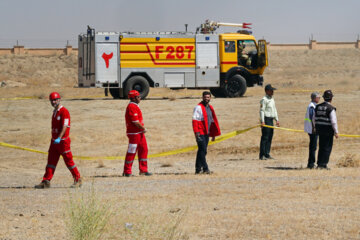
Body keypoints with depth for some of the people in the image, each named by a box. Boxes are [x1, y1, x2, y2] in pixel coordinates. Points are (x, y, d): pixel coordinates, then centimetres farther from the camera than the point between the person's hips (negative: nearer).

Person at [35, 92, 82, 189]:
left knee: (69, 161, -1)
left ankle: (78, 180, 10)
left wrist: (59, 138, -32)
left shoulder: (64, 111, -13)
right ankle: (46, 181, -1)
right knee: (51, 161, 2)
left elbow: (64, 126, -22)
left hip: (63, 141, -8)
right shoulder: (54, 112, 15)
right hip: (54, 140, 8)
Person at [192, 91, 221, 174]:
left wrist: (213, 134, 19)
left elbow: (213, 121, 22)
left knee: (202, 151, 10)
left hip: (207, 133, 8)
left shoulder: (210, 108, 15)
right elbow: (195, 120, -14)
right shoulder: (198, 107, -8)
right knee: (203, 150, -13)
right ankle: (205, 169, -14)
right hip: (200, 133, -8)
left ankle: (198, 169, 16)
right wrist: (196, 132, -23)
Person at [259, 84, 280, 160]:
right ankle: (262, 155, -8)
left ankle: (267, 154, 13)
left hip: (271, 120, 9)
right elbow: (262, 110, -15)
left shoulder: (272, 99, 18)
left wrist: (277, 120, 18)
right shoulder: (264, 99, -9)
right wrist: (262, 121, -21)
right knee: (265, 138, -9)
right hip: (266, 119, -9)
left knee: (270, 138, 9)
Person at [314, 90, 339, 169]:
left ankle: (319, 164, 15)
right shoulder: (331, 108, -13)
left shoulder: (318, 107, 5)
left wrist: (316, 129, 21)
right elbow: (333, 121, -17)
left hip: (319, 129, 6)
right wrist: (336, 132, -11)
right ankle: (323, 164, -3)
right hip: (328, 130, -6)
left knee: (321, 147, 14)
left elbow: (315, 119, 11)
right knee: (327, 147, 1)